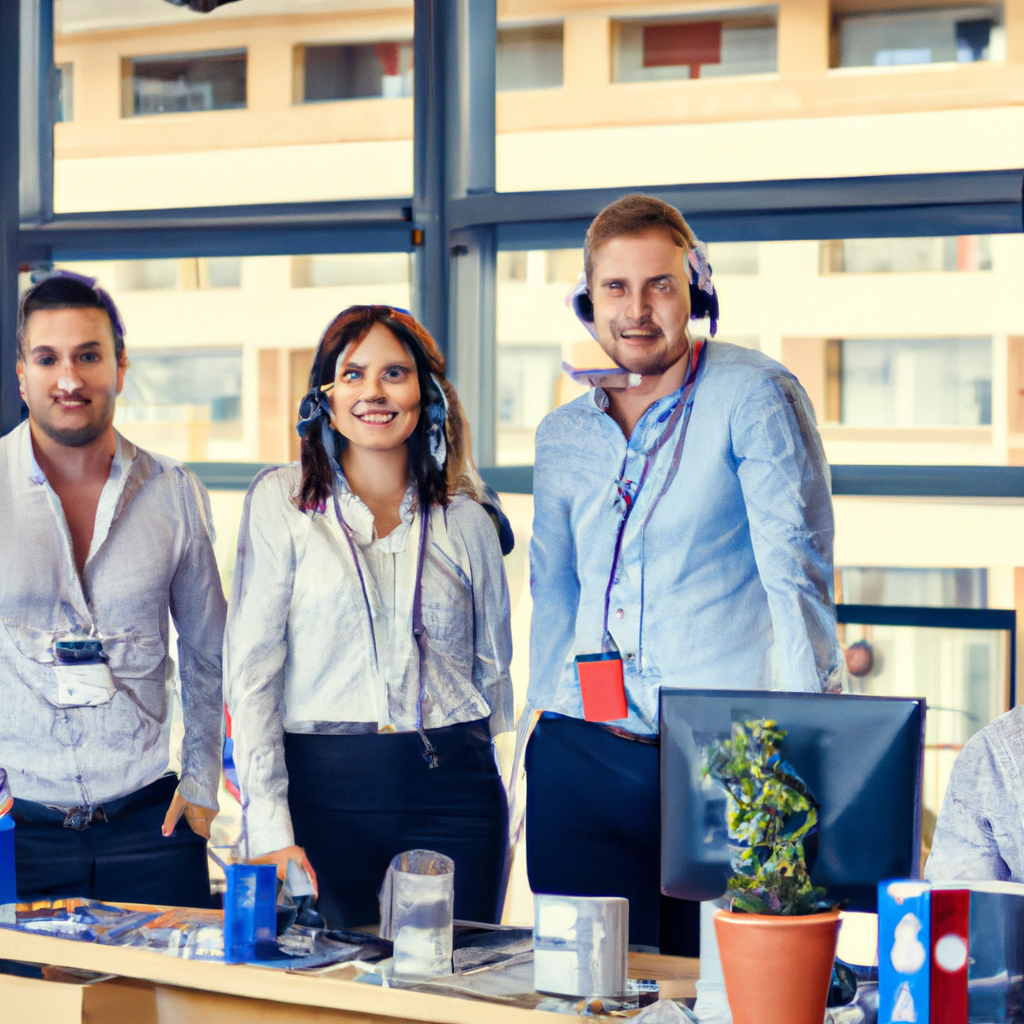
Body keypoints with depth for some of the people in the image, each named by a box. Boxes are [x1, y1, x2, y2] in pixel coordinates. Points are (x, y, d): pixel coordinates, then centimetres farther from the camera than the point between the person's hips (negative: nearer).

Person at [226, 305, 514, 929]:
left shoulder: (466, 521, 10)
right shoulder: (282, 500, 3)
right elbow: (251, 670, -2)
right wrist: (269, 829, -11)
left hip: (452, 793, 2)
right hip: (324, 789, -2)